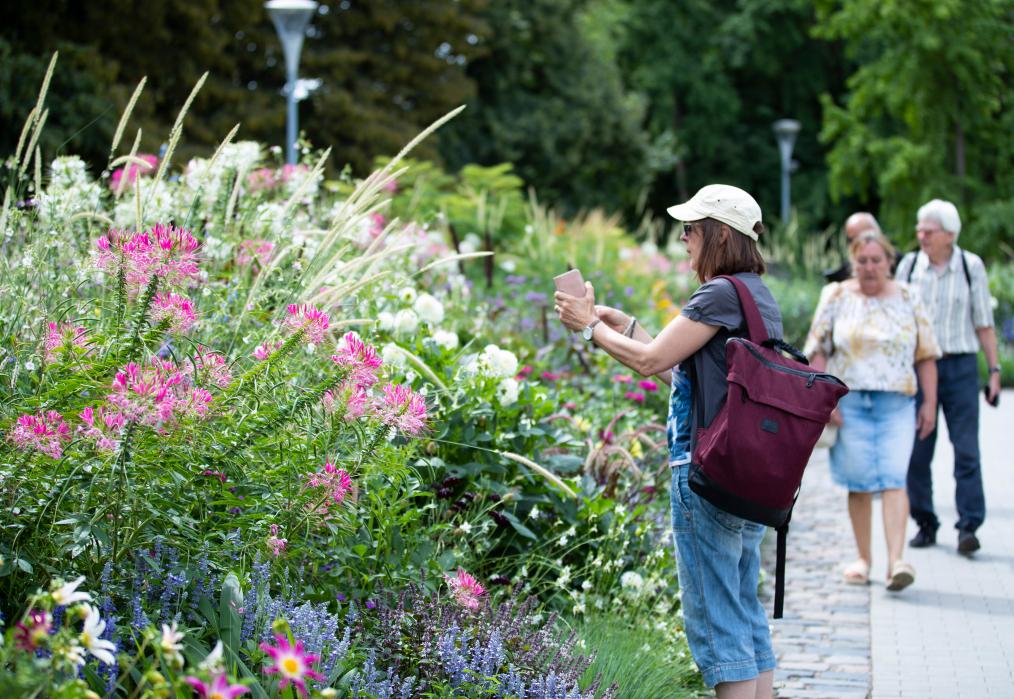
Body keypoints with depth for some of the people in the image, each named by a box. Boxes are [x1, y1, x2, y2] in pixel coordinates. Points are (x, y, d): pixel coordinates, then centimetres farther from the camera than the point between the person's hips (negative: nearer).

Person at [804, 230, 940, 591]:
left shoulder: (908, 299, 9)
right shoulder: (837, 298, 5)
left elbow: (926, 355, 10)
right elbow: (818, 350, 3)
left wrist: (929, 402, 4)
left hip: (896, 404, 0)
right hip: (849, 402, 0)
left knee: (894, 479, -11)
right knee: (859, 482, 1)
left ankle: (896, 561, -18)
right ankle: (863, 558, 13)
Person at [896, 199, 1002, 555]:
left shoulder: (971, 266, 3)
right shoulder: (910, 265, 5)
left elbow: (984, 323, 6)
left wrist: (994, 369, 2)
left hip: (960, 367, -2)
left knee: (966, 449, -8)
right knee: (916, 451, 2)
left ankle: (969, 526, -8)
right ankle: (925, 523, 14)